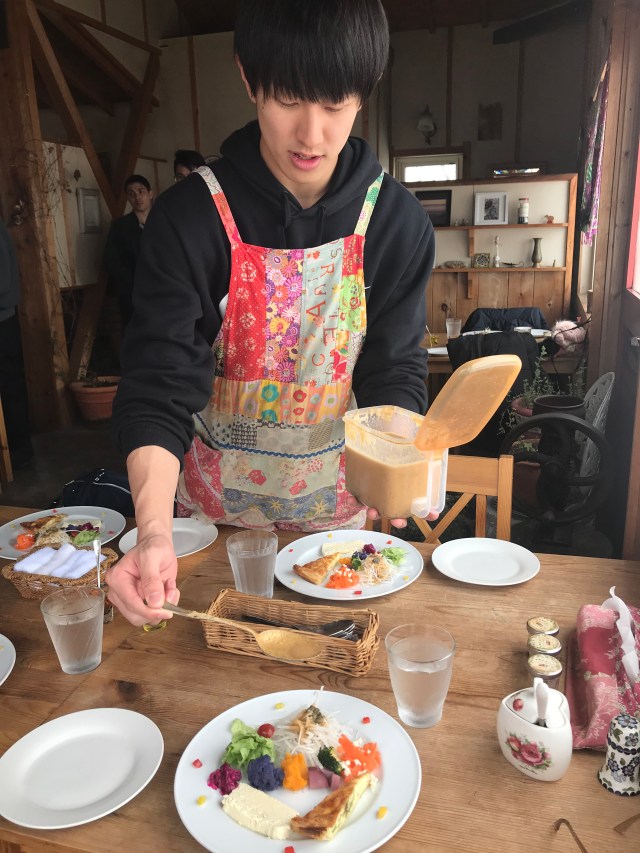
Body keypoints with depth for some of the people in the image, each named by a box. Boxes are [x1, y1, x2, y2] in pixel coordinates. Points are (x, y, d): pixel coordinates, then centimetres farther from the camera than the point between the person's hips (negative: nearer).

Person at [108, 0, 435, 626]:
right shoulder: (188, 218, -19)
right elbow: (159, 389, -24)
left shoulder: (396, 221, -12)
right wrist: (153, 530, -38)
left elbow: (394, 371, -9)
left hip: (338, 499, 2)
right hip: (217, 502, -1)